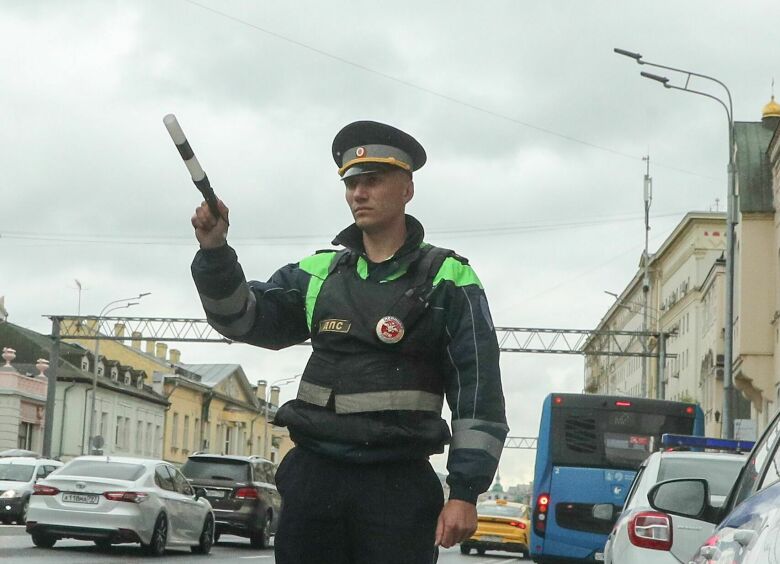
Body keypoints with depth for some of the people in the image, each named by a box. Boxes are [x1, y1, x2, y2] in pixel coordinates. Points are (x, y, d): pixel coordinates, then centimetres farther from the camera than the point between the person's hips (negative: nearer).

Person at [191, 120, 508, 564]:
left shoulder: (448, 281, 0)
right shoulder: (319, 274, 13)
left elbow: (478, 392, -4)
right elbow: (242, 317, 8)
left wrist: (465, 493, -10)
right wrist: (215, 252, -10)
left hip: (399, 486, -3)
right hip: (313, 477, 4)